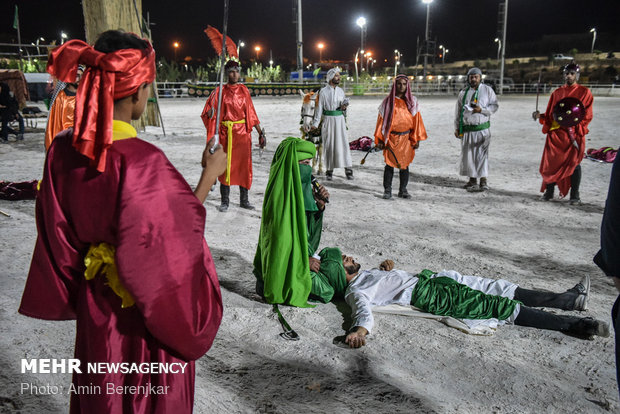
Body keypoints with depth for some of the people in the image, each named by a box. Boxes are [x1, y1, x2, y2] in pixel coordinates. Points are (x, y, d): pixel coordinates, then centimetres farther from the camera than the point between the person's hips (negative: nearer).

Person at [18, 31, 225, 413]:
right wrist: (210, 175, -10)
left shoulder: (64, 149, -9)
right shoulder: (142, 160, -30)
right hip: (145, 308, -6)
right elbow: (180, 232, -19)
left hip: (94, 303, 6)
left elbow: (59, 230, 0)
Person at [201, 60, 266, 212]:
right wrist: (211, 111, -27)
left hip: (243, 132, 2)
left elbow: (251, 113, 12)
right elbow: (208, 114, -3)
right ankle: (224, 201, 10)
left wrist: (260, 132, 9)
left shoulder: (244, 91, 9)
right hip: (226, 133, -2)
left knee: (244, 165, 3)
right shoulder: (220, 91, 1)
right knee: (226, 165, 0)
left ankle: (244, 199, 15)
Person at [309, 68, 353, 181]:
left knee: (343, 143, -5)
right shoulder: (323, 92, -1)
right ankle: (329, 171, 9)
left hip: (339, 119, 3)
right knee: (329, 145, 1)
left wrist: (344, 108, -6)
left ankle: (348, 169, -5)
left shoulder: (341, 91, 11)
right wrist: (315, 124, -6)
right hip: (328, 120, -3)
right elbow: (319, 108, 0)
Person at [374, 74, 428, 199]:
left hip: (406, 138, 2)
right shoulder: (388, 101, 2)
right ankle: (387, 190, 8)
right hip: (391, 138, -2)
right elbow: (381, 120, 2)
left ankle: (403, 190, 17)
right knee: (389, 164, -2)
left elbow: (416, 120, 6)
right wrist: (379, 140, -4)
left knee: (404, 164, 7)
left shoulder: (412, 101, 7)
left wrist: (417, 139, 1)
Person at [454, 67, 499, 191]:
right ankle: (472, 179, 17)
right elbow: (458, 111, 13)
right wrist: (457, 128, 9)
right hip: (466, 129, 3)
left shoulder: (487, 90, 4)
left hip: (482, 129, -3)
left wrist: (481, 110, -15)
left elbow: (495, 106, 2)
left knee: (482, 154, -5)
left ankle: (483, 180, 1)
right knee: (468, 154, 4)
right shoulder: (463, 92, 10)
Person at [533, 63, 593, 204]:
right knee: (551, 162, 1)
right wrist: (540, 116, -8)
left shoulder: (584, 92, 4)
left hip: (574, 134, -3)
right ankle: (549, 191, 15)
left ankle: (575, 195, 3)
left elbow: (587, 115, -1)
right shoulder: (557, 93, 13)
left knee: (574, 162, -4)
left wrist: (575, 123, -18)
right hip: (555, 133, 3)